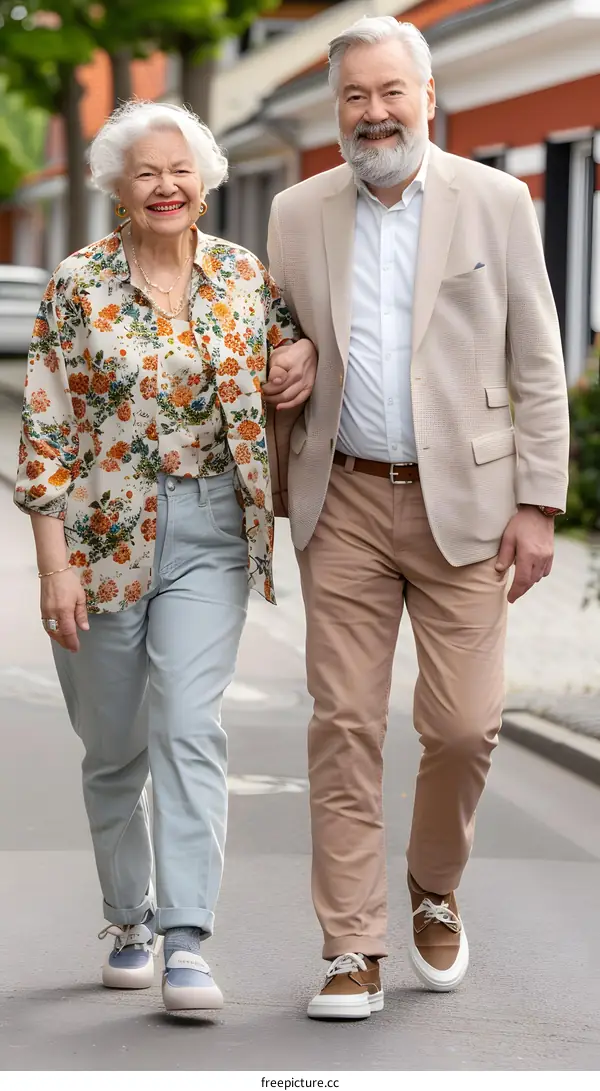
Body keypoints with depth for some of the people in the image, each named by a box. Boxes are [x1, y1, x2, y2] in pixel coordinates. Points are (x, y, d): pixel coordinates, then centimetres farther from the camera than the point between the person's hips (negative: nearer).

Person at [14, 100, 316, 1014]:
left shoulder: (246, 275, 3)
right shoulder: (79, 285, -4)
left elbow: (290, 352, 21)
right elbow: (46, 431, -5)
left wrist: (303, 356, -5)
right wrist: (55, 564, -10)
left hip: (210, 533, 1)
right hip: (106, 533, 0)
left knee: (189, 725, -14)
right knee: (114, 747, 9)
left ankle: (186, 939, -17)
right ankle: (129, 921, 28)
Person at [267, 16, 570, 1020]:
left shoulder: (496, 203, 0)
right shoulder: (297, 215, 6)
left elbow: (537, 365, 1)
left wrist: (538, 503, -5)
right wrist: (280, 503, 9)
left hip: (463, 502, -1)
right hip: (344, 504, 1)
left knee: (464, 725, -1)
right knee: (345, 727, 0)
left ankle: (434, 891, 26)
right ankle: (352, 949, 7)